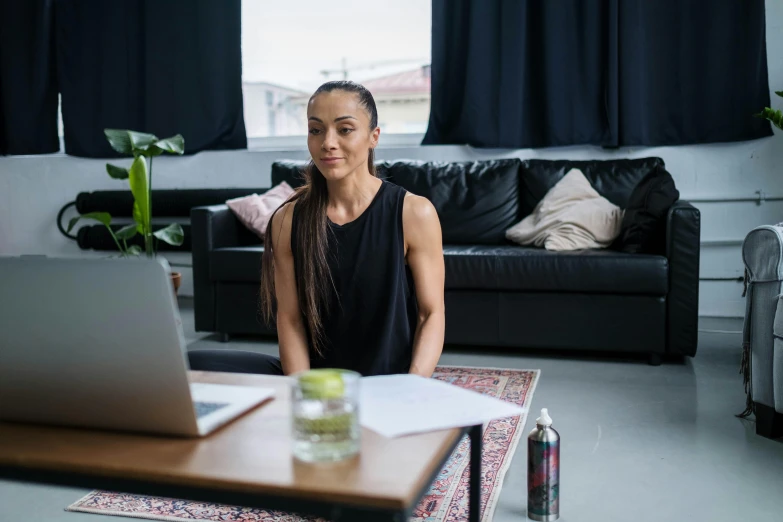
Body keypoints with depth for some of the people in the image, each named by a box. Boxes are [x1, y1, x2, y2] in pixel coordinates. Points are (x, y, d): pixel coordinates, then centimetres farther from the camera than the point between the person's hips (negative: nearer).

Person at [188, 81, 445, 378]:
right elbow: (290, 318, 0)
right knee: (193, 366, -17)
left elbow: (432, 314, -4)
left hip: (389, 386, -2)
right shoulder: (287, 220, 2)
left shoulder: (413, 213, -6)